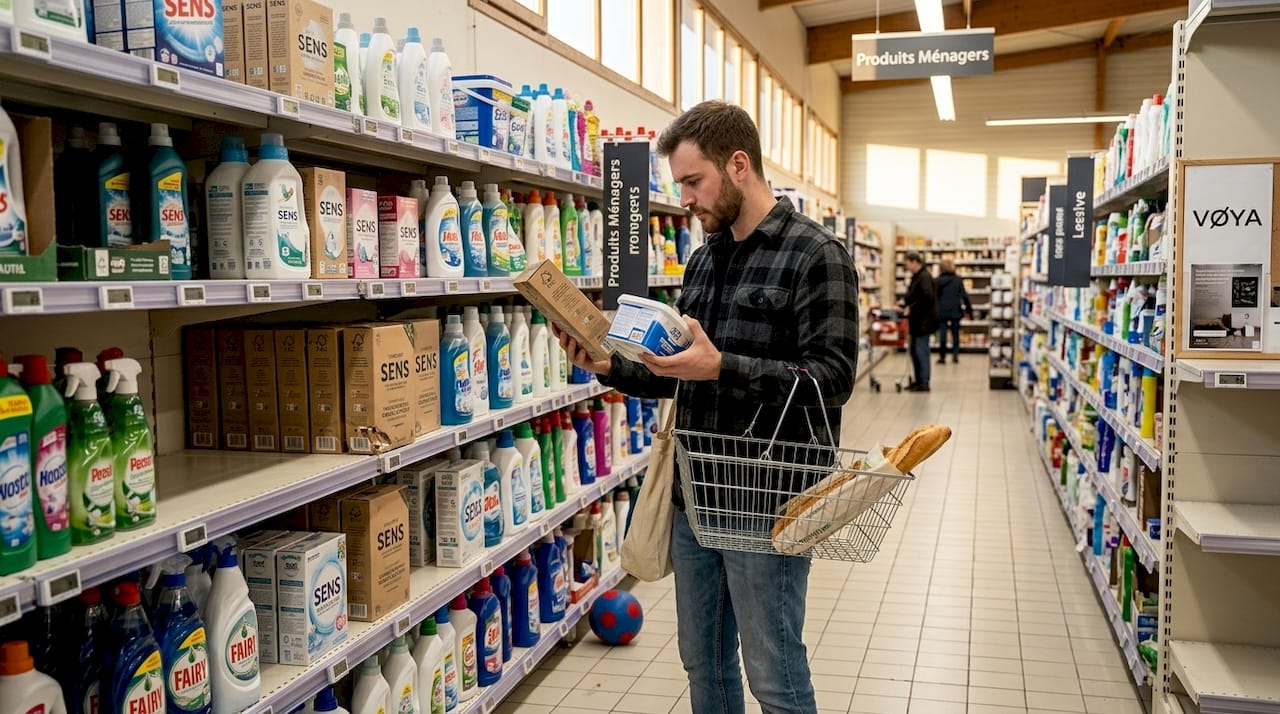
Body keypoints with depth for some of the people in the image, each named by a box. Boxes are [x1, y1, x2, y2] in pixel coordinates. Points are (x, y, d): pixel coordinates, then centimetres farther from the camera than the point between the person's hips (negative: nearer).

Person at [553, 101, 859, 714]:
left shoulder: (814, 255, -11)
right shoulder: (705, 259, 13)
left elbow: (832, 377, -18)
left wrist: (722, 368, -27)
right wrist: (613, 368, 2)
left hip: (764, 502, -7)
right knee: (702, 662, 19)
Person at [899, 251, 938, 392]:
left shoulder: (924, 277, -15)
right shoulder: (917, 276, 15)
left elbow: (927, 298, -24)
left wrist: (911, 308, -18)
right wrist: (904, 302, 7)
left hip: (924, 321, -10)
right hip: (918, 321, 10)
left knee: (921, 351, -7)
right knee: (914, 350, 12)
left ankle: (924, 383, -2)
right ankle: (919, 381, 20)